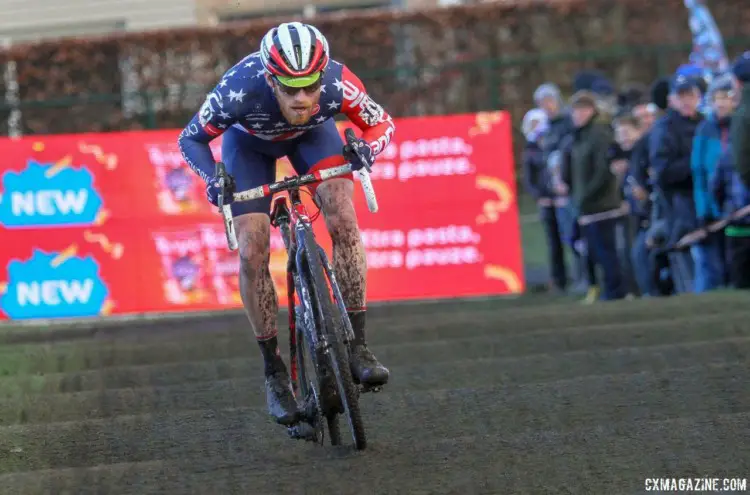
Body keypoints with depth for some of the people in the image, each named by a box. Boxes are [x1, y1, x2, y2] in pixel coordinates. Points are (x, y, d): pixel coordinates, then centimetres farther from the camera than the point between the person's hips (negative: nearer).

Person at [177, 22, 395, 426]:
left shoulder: (336, 83, -38)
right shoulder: (240, 89, -41)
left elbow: (382, 123, -19)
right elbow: (191, 138, -23)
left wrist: (367, 148, -41)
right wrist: (213, 178, -42)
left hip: (311, 133, 1)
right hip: (250, 140, -1)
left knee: (343, 221, -21)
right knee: (252, 253, -12)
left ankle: (357, 345, -13)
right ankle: (274, 372, 1)